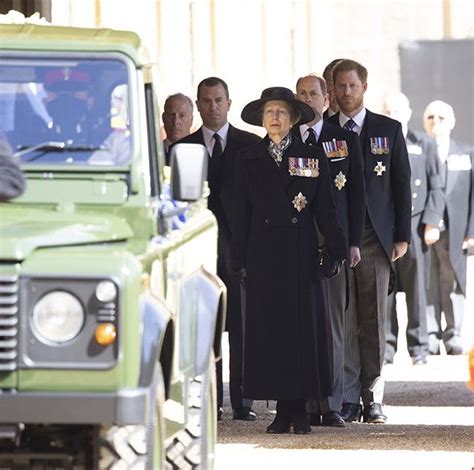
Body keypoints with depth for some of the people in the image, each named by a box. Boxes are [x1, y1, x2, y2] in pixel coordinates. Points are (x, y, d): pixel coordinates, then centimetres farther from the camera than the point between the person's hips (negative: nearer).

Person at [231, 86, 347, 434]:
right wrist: (240, 260, 3)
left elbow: (325, 208, 5)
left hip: (301, 255, -1)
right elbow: (241, 214, 8)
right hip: (264, 255, 1)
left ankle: (300, 410, 2)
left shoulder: (312, 157, 6)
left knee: (304, 326, -2)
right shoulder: (249, 160, 8)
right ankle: (283, 411, 4)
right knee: (269, 328, -1)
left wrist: (337, 250, -2)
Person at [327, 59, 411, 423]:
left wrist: (402, 237, 1)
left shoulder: (389, 130, 8)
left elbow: (402, 184, 8)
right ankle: (347, 399, 1)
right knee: (342, 321, -2)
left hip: (375, 237, 0)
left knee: (374, 321, 1)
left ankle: (372, 399, 5)